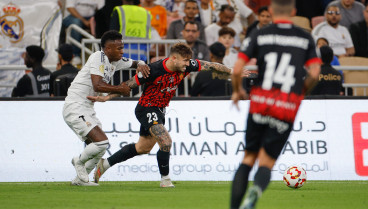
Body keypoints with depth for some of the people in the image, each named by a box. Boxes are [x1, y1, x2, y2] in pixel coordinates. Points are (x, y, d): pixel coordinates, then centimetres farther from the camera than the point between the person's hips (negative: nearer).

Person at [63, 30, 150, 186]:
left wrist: (140, 66, -1)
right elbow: (97, 85, -27)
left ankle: (80, 179, 25)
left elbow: (134, 63, 24)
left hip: (87, 109, 10)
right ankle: (79, 161, 5)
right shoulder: (98, 57, -16)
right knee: (102, 142, -20)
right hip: (75, 108, -10)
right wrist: (120, 90, -18)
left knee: (99, 149, 13)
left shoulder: (116, 61, 11)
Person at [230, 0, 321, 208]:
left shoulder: (259, 36, 5)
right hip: (288, 109, 0)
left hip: (260, 104, 0)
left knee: (249, 158, 14)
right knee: (267, 163, 3)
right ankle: (255, 191, -30)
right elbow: (315, 74, -1)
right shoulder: (306, 38, 8)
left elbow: (237, 69, -2)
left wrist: (238, 90, 17)